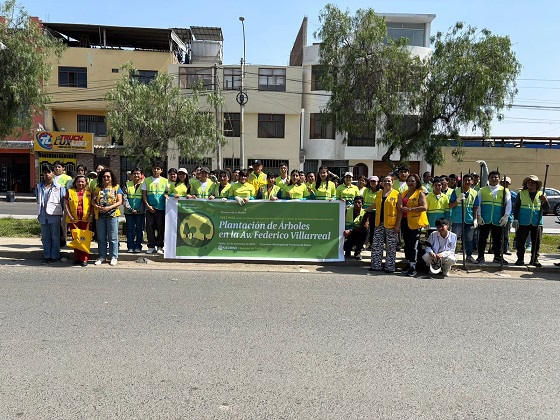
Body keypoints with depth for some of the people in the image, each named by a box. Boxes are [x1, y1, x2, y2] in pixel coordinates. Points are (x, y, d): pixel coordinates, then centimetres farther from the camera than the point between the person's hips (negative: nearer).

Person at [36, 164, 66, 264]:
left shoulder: (59, 187, -5)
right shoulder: (39, 187, 8)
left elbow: (63, 201, 0)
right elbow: (38, 200, 17)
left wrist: (61, 212, 0)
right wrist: (39, 212, 13)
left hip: (54, 215, -4)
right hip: (43, 215, 4)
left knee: (55, 237, 3)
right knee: (45, 237, 10)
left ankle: (55, 256, 11)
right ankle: (46, 256, 19)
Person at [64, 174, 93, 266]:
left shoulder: (89, 192, 8)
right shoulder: (70, 191, 8)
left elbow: (92, 205, 9)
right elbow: (65, 204, 6)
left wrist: (91, 215, -4)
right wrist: (69, 215, -4)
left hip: (85, 219, -1)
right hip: (73, 219, 1)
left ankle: (84, 259, 3)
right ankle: (77, 258, 16)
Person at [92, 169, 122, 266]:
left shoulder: (116, 188, 4)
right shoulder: (98, 189, 14)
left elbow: (120, 201, -3)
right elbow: (93, 201, 11)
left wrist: (109, 207, -16)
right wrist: (97, 207, -12)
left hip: (112, 215, -3)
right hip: (100, 215, 4)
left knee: (113, 237, -1)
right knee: (101, 237, 9)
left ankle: (113, 257, 6)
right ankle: (102, 256, 18)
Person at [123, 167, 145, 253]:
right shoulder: (127, 184, 7)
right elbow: (124, 198, 2)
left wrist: (138, 209, -8)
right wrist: (130, 208, -8)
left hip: (140, 211, -1)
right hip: (129, 212, 1)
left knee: (139, 229, 3)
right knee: (130, 229, 3)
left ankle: (138, 246, 11)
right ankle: (130, 247, 10)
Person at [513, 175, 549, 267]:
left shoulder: (541, 195, 9)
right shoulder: (521, 193, 5)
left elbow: (546, 209, 5)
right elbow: (516, 207, 6)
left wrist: (545, 201, -14)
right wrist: (515, 219, -2)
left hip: (537, 223, 1)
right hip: (523, 223, -1)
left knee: (536, 243, 5)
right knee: (520, 242, 1)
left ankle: (534, 260, 16)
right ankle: (520, 259, 11)